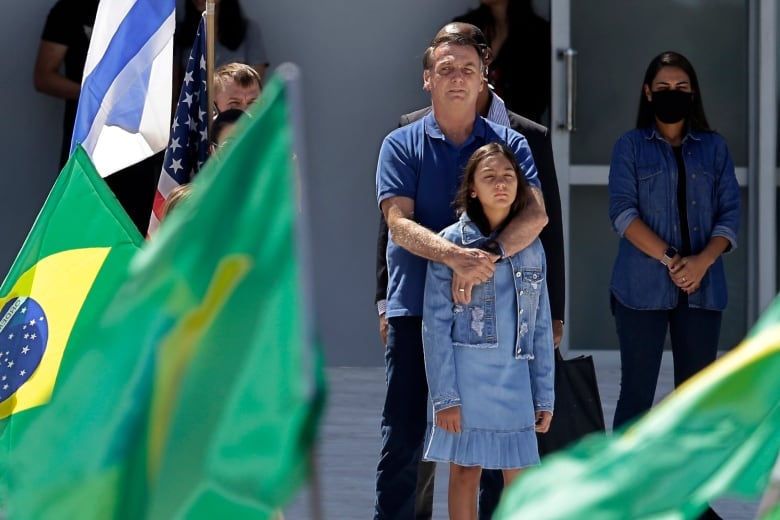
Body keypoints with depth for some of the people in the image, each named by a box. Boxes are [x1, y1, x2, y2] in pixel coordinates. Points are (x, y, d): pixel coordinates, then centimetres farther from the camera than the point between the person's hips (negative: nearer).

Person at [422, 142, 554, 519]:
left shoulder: (531, 246, 10)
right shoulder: (452, 242, -2)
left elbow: (541, 326, 13)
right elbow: (436, 325, -4)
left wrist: (544, 395, 9)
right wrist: (445, 396, -10)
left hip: (515, 378, 3)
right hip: (467, 374, -3)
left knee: (519, 481, 2)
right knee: (466, 472, 2)